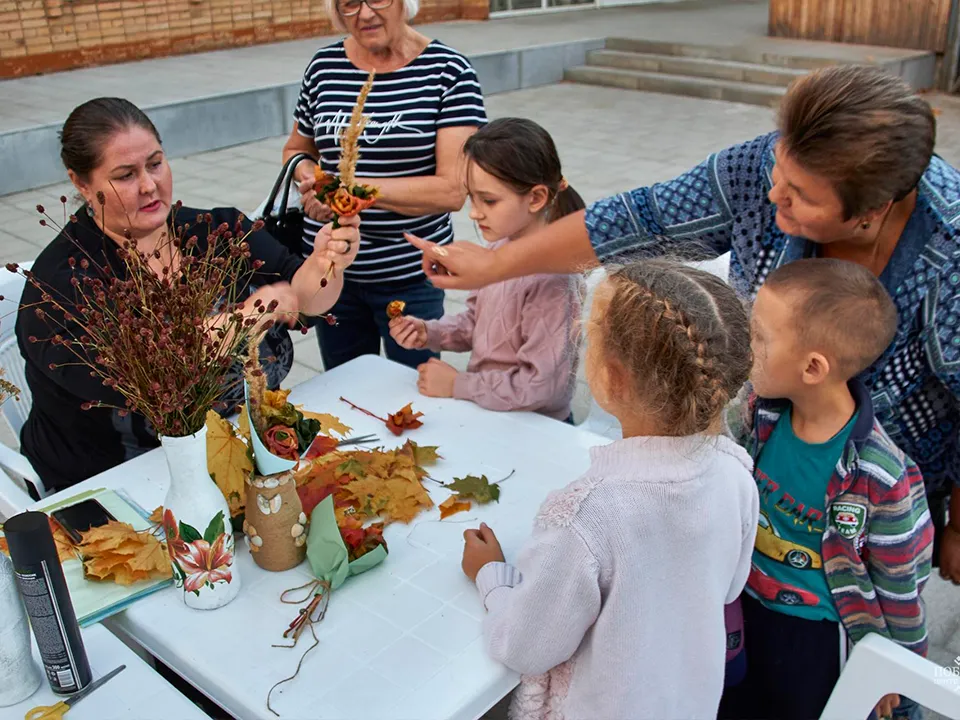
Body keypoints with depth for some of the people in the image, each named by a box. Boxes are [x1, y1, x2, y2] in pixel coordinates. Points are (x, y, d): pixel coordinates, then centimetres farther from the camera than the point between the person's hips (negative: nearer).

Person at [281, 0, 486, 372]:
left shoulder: (448, 71, -10)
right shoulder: (324, 66, 2)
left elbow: (452, 190, -18)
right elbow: (296, 148, 17)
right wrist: (307, 173, -6)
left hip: (410, 274, -3)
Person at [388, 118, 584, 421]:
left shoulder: (552, 277, -26)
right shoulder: (501, 247, -1)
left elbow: (541, 384, -25)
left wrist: (457, 385, -16)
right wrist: (428, 332, -4)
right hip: (486, 410, 7)